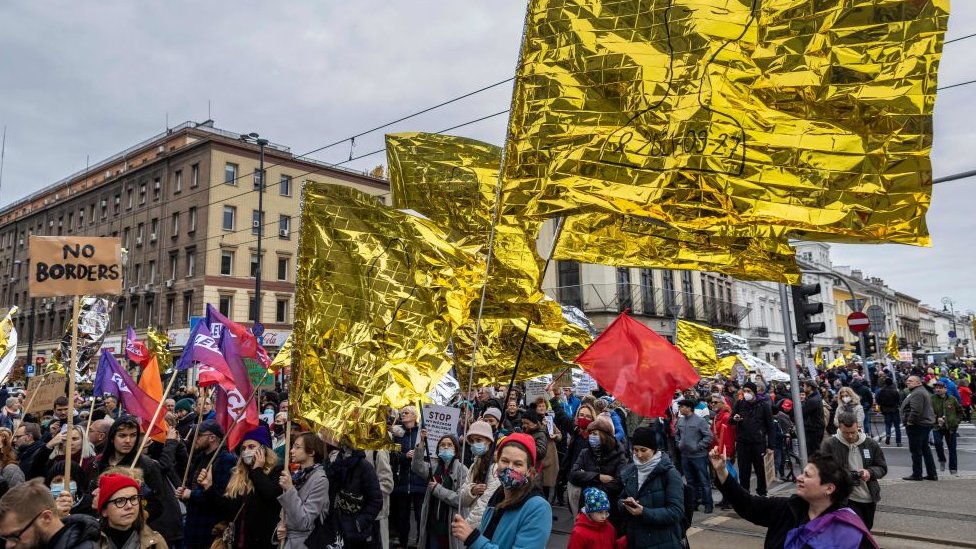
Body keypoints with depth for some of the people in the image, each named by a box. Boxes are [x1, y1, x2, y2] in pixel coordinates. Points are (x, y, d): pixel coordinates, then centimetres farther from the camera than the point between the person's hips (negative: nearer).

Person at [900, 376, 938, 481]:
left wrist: (910, 421, -18)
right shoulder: (923, 391, 18)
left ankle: (917, 474, 2)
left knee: (916, 450, -3)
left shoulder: (917, 393, -19)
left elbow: (916, 410, -28)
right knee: (925, 449, 15)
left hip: (917, 426, -11)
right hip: (926, 424, 11)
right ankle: (932, 474, 19)